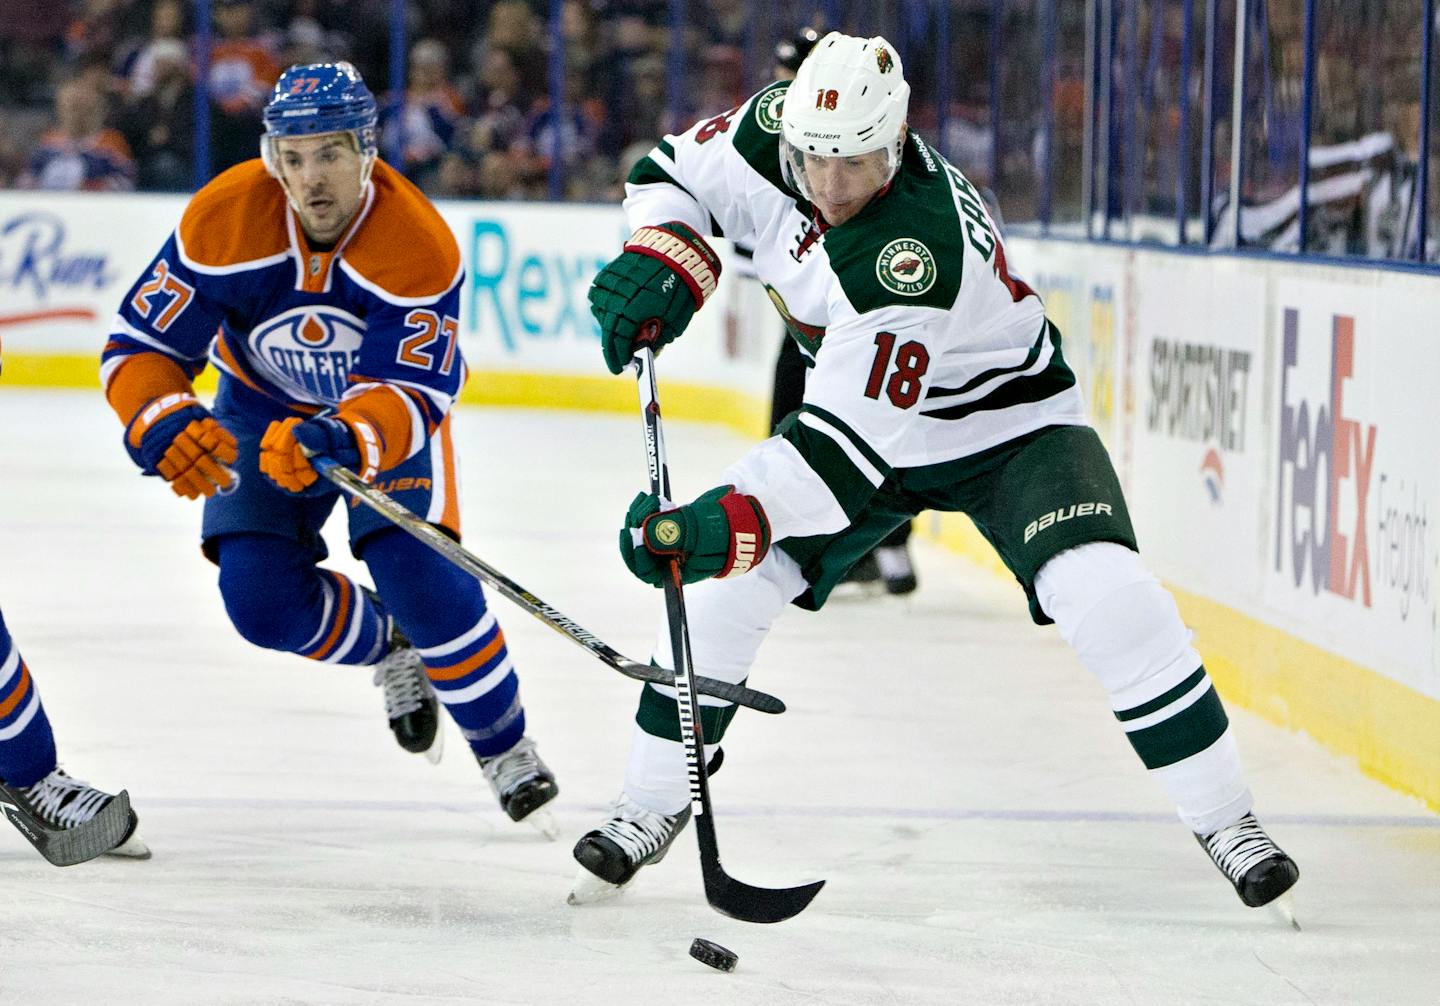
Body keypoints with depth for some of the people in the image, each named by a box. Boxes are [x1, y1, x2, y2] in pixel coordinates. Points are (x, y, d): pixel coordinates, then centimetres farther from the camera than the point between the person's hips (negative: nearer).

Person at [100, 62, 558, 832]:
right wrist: (164, 422, -47)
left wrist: (345, 440, -59)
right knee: (260, 596, -15)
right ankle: (387, 648, 19)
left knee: (419, 576, -23)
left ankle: (506, 750, 0)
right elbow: (139, 346, -25)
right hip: (263, 409, 2)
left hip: (390, 403, -2)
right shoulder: (223, 219, -29)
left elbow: (410, 397, -37)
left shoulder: (419, 246, -33)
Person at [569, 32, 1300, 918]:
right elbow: (674, 172, 0)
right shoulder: (771, 132, -21)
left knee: (1109, 599, -25)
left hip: (1009, 427, -6)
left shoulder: (917, 254, -40)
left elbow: (850, 440, -41)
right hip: (855, 405, 6)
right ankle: (654, 805, 13)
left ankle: (1226, 820, -11)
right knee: (719, 586, -5)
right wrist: (659, 264, -20)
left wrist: (729, 523, -51)